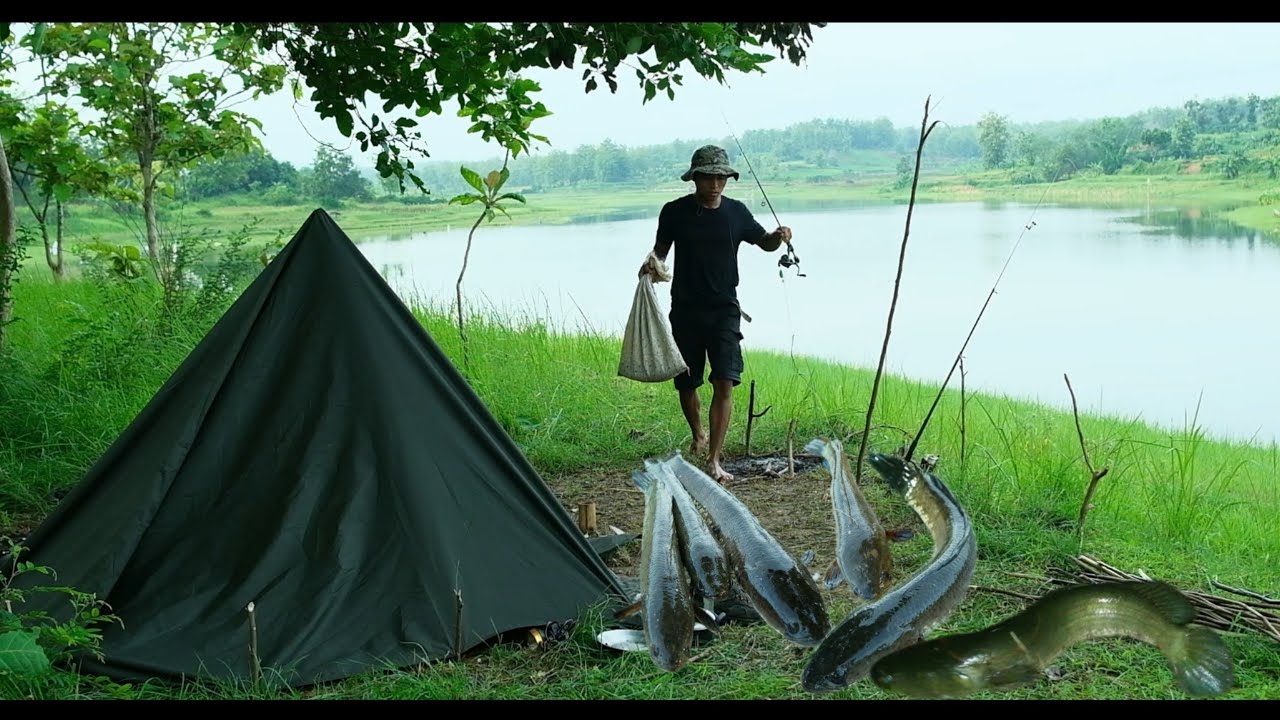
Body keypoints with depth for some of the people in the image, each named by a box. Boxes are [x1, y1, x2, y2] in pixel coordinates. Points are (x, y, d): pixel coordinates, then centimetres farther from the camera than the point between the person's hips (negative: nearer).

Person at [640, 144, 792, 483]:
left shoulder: (736, 211, 2)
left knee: (724, 383, -12)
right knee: (686, 382, 11)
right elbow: (661, 248, 9)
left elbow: (764, 242, 15)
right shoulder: (675, 211, -2)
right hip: (685, 310, 0)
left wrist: (779, 236, -7)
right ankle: (698, 436, 40)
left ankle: (714, 460, -9)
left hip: (724, 309, 0)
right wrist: (651, 263, -14)